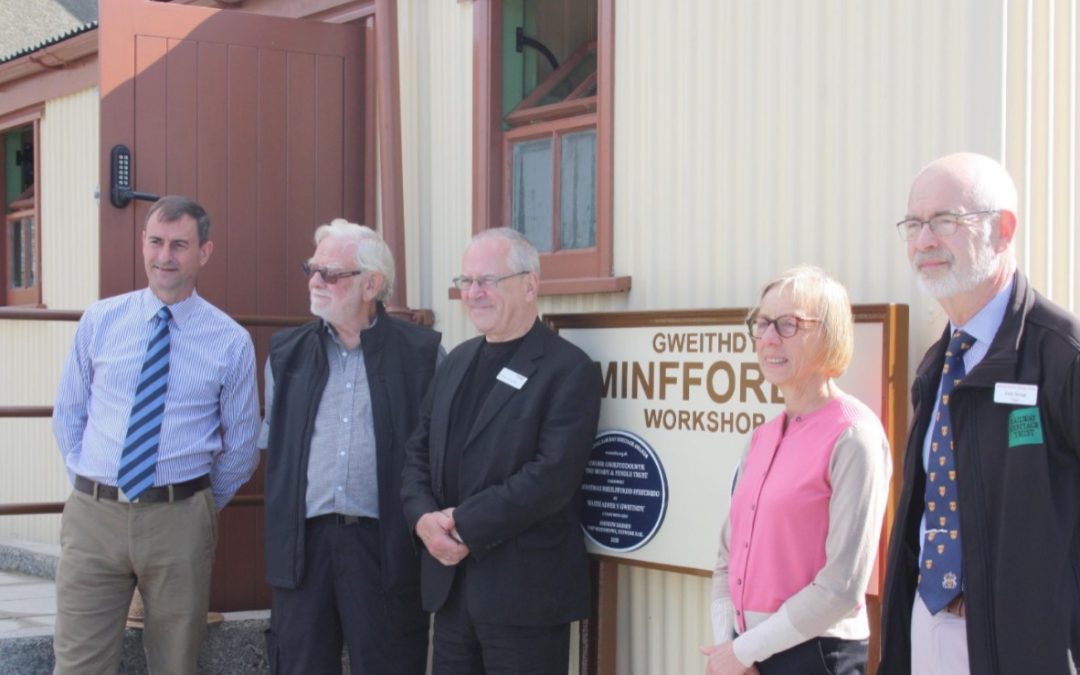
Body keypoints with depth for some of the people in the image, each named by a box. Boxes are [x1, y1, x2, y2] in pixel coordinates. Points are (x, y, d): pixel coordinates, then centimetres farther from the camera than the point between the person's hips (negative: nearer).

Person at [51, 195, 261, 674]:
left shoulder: (231, 342, -1)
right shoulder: (99, 321, 4)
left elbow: (241, 445, 8)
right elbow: (68, 415, 13)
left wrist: (202, 507, 10)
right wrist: (88, 486, 9)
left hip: (180, 522, -1)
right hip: (92, 515, 1)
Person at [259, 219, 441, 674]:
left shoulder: (422, 353, -1)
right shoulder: (286, 352, 11)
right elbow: (272, 440, 18)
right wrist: (279, 530, 12)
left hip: (386, 545, -3)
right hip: (303, 541, 3)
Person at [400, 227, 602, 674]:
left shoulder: (569, 370, -10)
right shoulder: (458, 361, 15)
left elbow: (551, 477, -19)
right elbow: (418, 452, 13)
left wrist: (464, 523, -17)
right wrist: (423, 517, -6)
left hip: (525, 590, -7)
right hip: (450, 583, 7)